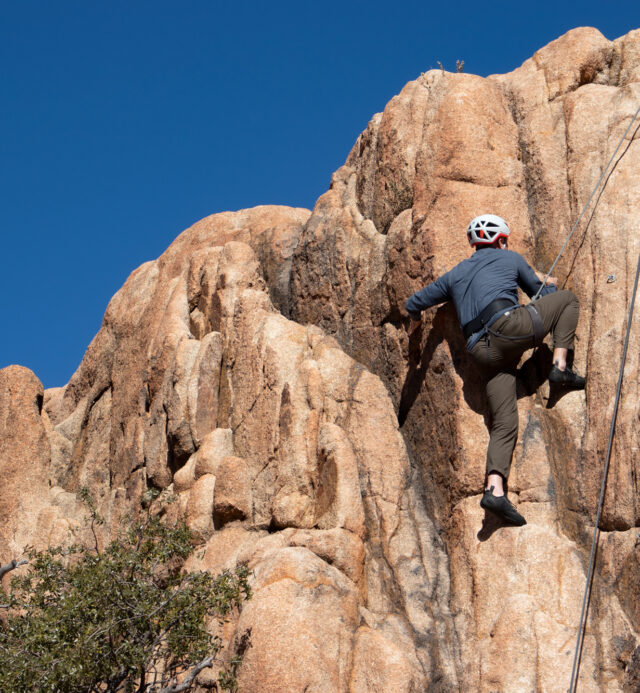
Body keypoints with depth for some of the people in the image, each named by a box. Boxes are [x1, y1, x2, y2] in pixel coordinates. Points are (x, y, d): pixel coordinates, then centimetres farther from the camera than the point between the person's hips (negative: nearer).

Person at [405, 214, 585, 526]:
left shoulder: (455, 274, 29)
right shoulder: (511, 258, 19)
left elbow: (414, 303, 31)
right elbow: (540, 294, 29)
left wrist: (415, 320, 55)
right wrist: (549, 283, 53)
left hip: (484, 353, 4)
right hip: (511, 326, -4)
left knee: (504, 424, 2)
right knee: (567, 299, 19)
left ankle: (494, 488, -17)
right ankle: (560, 365, 3)